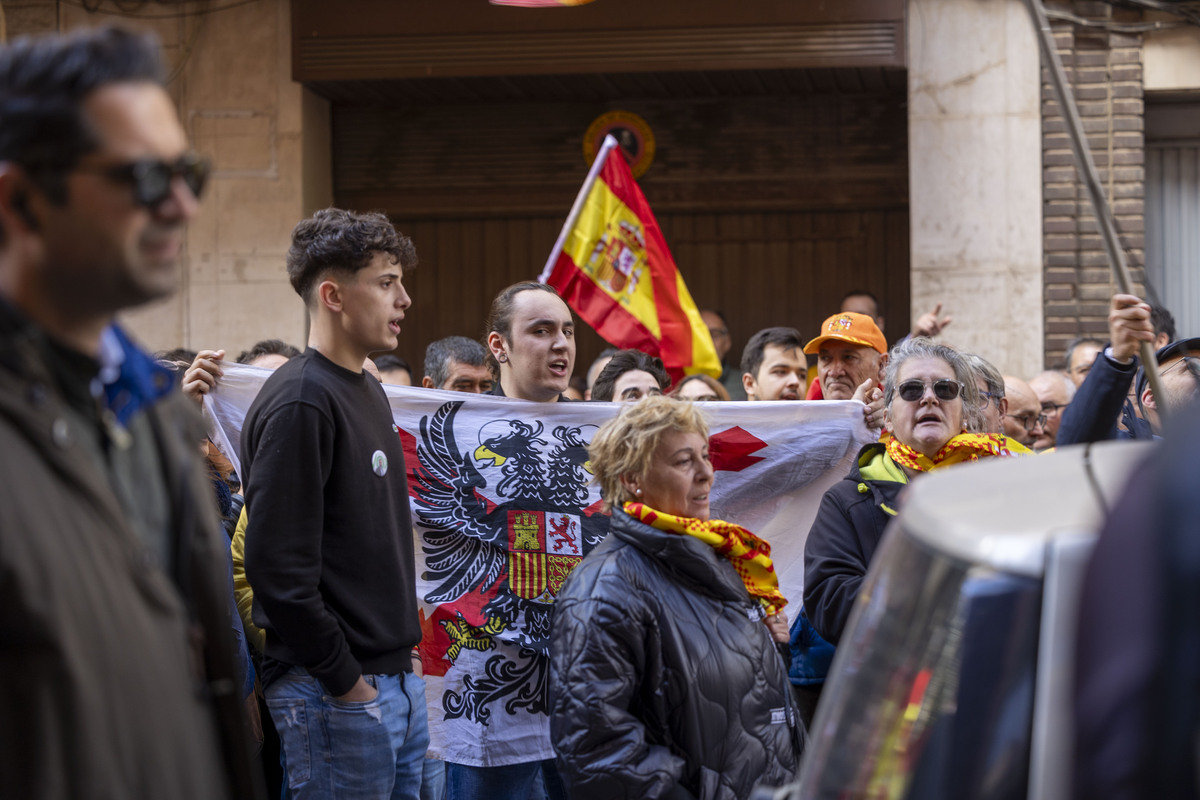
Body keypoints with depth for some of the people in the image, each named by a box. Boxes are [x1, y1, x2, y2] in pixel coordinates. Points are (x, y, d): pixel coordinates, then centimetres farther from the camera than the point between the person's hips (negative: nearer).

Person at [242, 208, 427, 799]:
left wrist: (401, 654, 15)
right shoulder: (299, 403, -15)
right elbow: (277, 563, -22)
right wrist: (344, 680, -18)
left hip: (397, 681, 9)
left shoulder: (368, 393, 16)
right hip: (336, 695, -9)